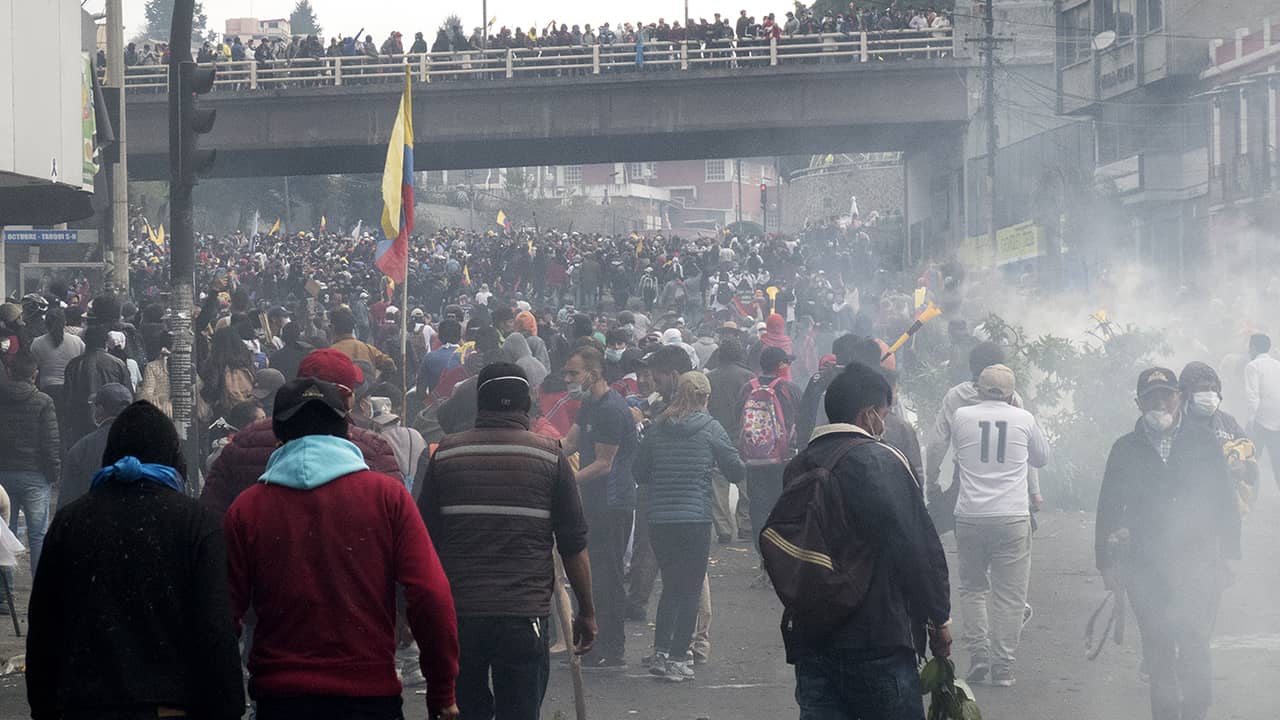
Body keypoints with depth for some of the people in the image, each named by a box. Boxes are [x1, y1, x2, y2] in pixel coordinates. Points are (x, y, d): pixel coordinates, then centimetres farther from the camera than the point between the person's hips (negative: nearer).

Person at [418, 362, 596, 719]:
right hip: (525, 615, -2)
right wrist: (587, 612, 11)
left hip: (456, 613, 2)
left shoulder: (445, 454, 5)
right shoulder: (550, 456, 0)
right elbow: (573, 545, 1)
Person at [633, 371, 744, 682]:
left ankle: (660, 652, 9)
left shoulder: (656, 429, 6)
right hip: (695, 519, -4)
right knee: (690, 589, 4)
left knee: (671, 586, 17)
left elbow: (640, 473, 10)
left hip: (658, 519, 4)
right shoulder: (710, 428, -3)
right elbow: (736, 471, -1)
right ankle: (678, 659, 2)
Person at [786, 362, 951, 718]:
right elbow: (918, 548, -13)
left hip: (809, 637, 6)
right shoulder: (880, 461, -11)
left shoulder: (799, 465, 10)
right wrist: (939, 618, -4)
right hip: (877, 636, -6)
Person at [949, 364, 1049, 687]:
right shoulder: (1024, 419, 1)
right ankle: (1002, 666, 2)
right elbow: (1042, 457, 18)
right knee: (1009, 594, 4)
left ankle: (978, 653, 6)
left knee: (972, 587, 16)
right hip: (1013, 517, -1)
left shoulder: (962, 416, 1)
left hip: (970, 516, 1)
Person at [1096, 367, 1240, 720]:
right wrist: (1107, 561, 5)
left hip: (1198, 567, -1)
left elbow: (1225, 503, 7)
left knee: (1194, 647, -10)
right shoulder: (1125, 450, 8)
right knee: (1158, 651, 4)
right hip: (1145, 569, 1)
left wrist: (1227, 557, 3)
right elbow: (1108, 509, 10)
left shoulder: (1204, 443, 6)